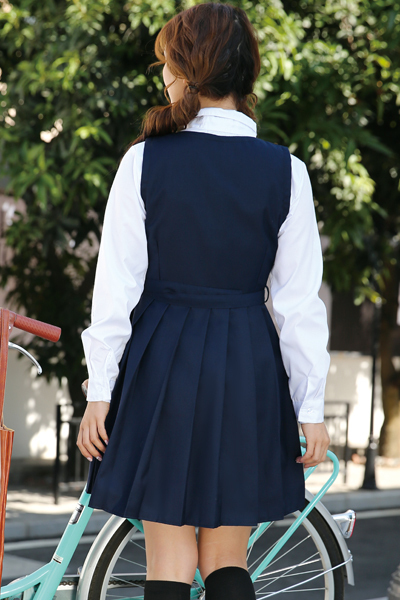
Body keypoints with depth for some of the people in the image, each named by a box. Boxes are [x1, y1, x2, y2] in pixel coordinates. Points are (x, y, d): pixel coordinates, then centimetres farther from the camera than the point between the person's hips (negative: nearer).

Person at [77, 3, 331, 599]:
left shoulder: (144, 161, -7)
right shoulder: (286, 170, -4)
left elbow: (117, 287, -6)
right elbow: (300, 301, -3)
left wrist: (100, 392, 1)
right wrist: (311, 406, 3)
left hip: (161, 368, -1)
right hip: (248, 370, 1)